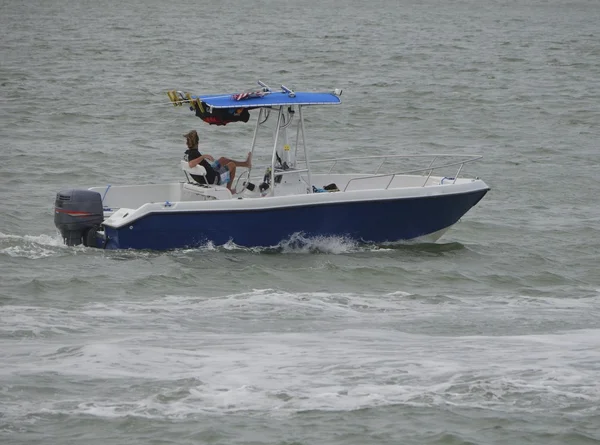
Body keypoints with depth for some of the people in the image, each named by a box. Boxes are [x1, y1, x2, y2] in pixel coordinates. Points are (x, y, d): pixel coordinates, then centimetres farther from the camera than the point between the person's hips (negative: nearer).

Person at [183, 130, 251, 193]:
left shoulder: (187, 154, -5)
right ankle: (228, 189, 24)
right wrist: (203, 156, -51)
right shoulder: (194, 154, -34)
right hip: (213, 180, -9)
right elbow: (191, 164, -54)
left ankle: (246, 163, 42)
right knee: (232, 165, 10)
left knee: (223, 160, 24)